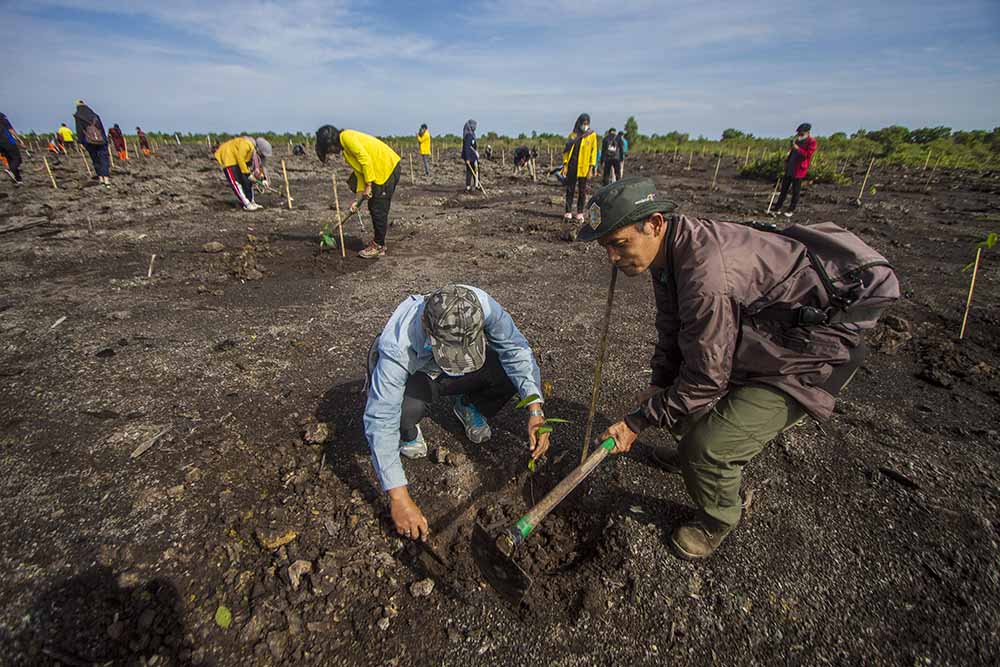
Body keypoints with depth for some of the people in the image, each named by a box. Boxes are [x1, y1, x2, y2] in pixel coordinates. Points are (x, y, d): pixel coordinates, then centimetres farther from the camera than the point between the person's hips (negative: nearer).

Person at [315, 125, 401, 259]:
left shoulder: (346, 137, -8)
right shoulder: (346, 149, 20)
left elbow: (365, 158, -19)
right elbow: (360, 174, 17)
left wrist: (368, 186, -16)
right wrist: (357, 200, 12)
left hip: (388, 166, -10)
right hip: (381, 171, 10)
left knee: (378, 210, -5)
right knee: (374, 208, 13)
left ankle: (378, 247, 3)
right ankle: (378, 242, 22)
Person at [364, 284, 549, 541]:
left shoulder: (481, 305, -36)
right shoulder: (397, 346, -42)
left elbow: (515, 348, -24)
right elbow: (380, 421, -39)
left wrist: (535, 409, -35)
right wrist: (399, 498, -41)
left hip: (454, 376, 3)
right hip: (413, 374, -3)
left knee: (513, 371, -22)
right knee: (408, 407, -37)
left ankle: (468, 406, 11)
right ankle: (408, 433, 2)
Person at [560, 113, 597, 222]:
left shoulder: (592, 135, 3)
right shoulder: (573, 135, 7)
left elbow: (593, 151, 0)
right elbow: (566, 150, 8)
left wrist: (591, 168, -7)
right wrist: (565, 165, -1)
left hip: (583, 167, -1)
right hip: (572, 166, 2)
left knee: (582, 191, 4)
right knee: (570, 189, 3)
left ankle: (580, 213, 10)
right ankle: (568, 212, 8)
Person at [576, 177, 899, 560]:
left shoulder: (707, 276, -38)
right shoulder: (670, 250, -6)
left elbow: (705, 379, -29)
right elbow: (671, 327, 7)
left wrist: (639, 421, -20)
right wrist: (659, 383, -1)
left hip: (808, 357, -9)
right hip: (759, 338, 10)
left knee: (708, 446, -19)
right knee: (675, 390, 19)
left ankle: (718, 520, 15)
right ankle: (691, 457, 48)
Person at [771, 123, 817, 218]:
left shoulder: (812, 142, -9)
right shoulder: (797, 140, 13)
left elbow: (807, 155, -19)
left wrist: (797, 148, -23)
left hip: (799, 170, -7)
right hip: (789, 168, 7)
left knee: (795, 191, 1)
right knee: (784, 188, 8)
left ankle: (791, 210, 9)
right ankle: (777, 208, 13)